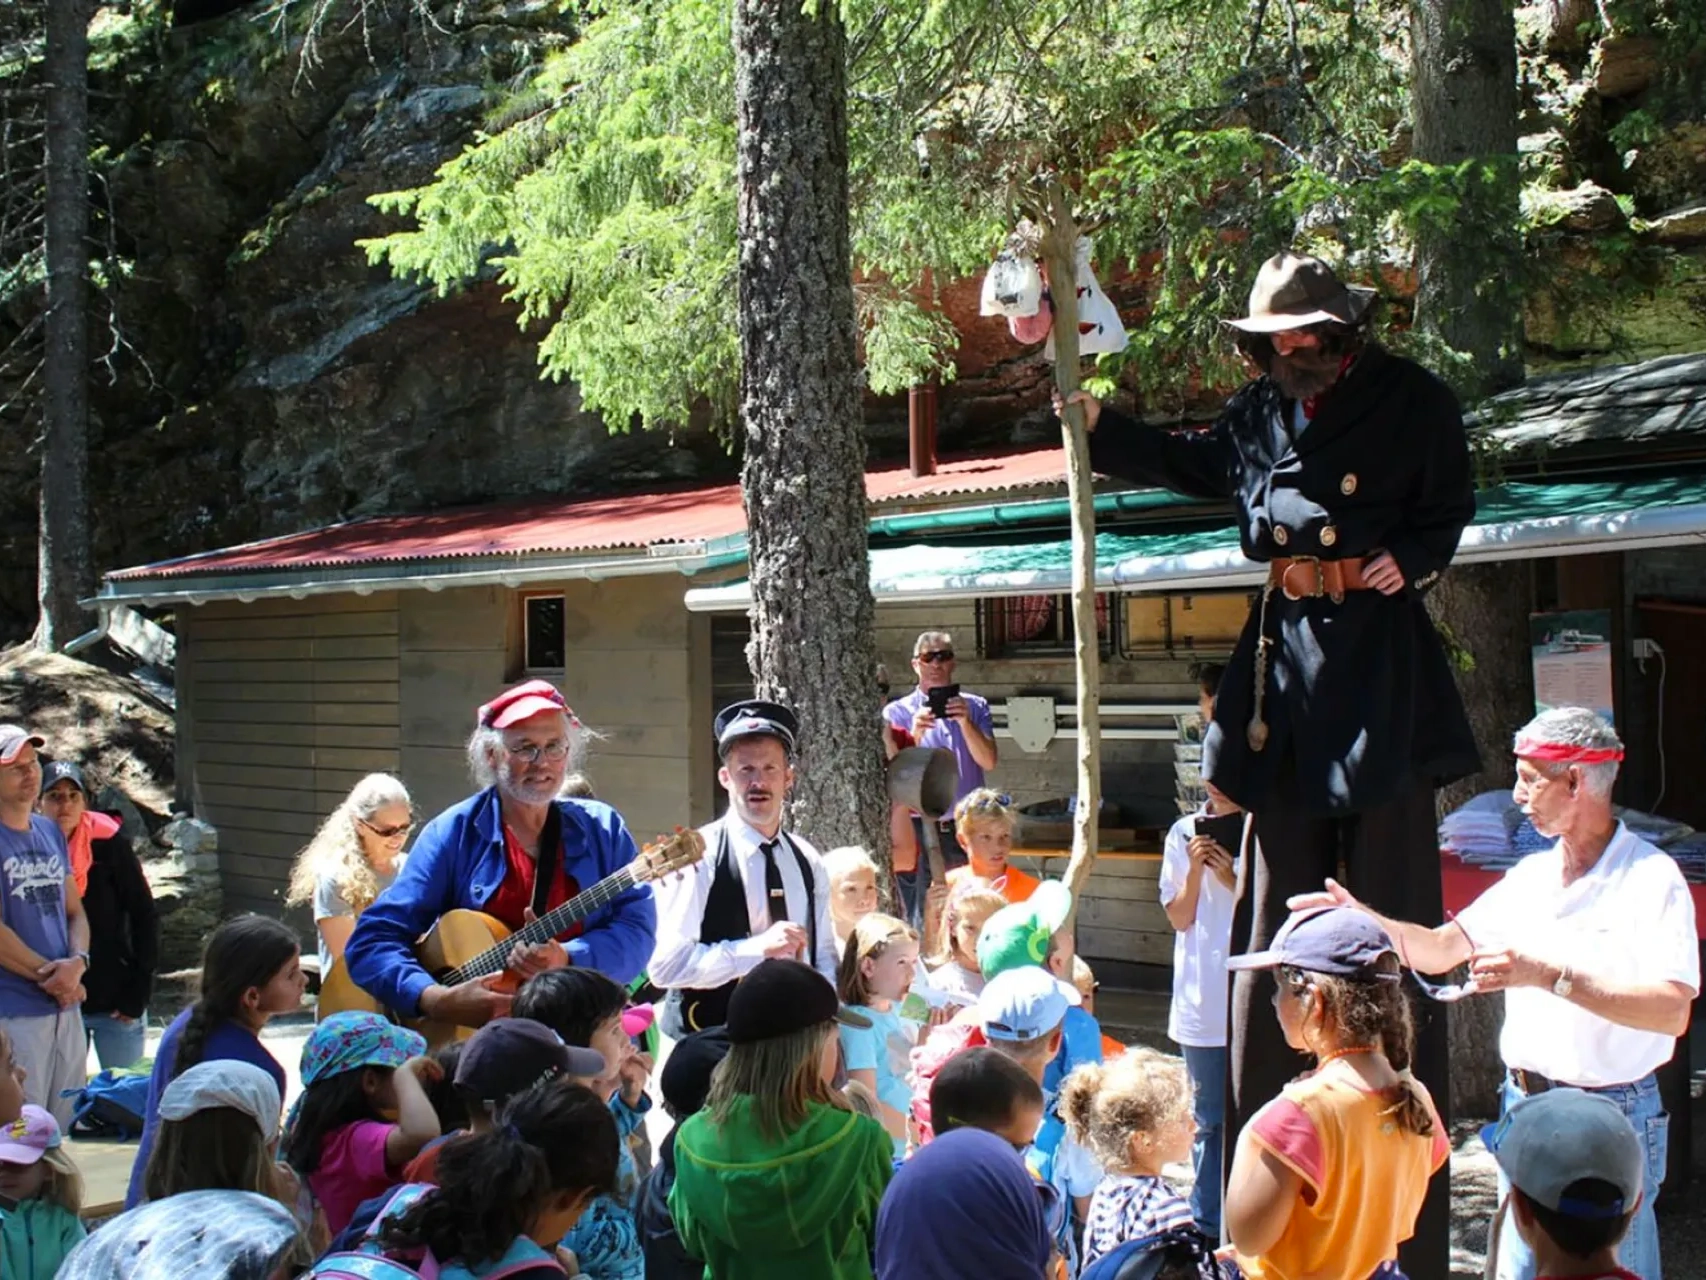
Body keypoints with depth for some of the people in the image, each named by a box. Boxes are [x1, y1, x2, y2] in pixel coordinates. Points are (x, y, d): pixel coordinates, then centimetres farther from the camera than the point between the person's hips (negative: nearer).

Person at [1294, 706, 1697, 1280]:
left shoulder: (1651, 878, -13)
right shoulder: (1530, 876, 10)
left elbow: (1672, 1012, -23)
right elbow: (1443, 948, 14)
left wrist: (1549, 975, -27)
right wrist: (1364, 920, -3)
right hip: (1524, 1105, 7)